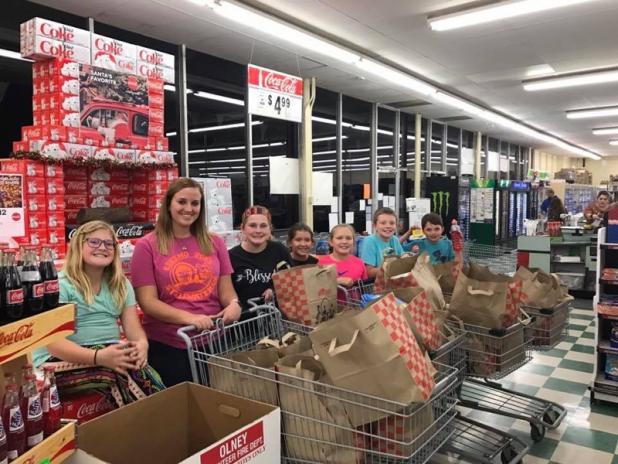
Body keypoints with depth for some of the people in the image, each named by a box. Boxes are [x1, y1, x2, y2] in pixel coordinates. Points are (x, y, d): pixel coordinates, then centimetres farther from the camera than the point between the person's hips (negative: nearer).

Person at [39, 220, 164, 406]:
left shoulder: (121, 285, 12)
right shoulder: (60, 285, -5)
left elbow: (133, 328, 5)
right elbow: (53, 341, -15)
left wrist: (142, 344, -20)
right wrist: (98, 356, -30)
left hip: (109, 355, 5)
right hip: (64, 361, -4)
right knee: (123, 371, -32)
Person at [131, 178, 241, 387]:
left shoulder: (214, 243, 6)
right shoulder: (147, 246, -4)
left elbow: (226, 290, 8)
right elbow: (148, 301, -9)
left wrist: (234, 304, -15)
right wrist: (188, 317, -23)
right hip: (167, 346, -3)